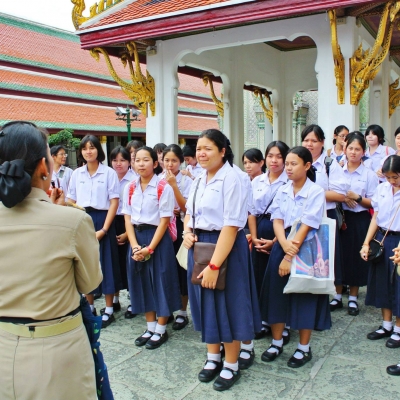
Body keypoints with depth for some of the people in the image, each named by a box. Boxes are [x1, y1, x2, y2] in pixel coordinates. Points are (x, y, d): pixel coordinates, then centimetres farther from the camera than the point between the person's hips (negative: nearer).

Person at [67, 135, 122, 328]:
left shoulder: (109, 172, -4)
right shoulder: (76, 174, 8)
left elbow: (114, 202, -7)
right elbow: (71, 201, 10)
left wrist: (104, 229, -13)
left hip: (102, 220, -4)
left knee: (105, 264, 2)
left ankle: (109, 310, 14)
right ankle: (89, 307, 24)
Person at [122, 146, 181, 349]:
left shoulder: (163, 187, -11)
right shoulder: (130, 188, 5)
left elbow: (164, 220, -12)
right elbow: (128, 218, 3)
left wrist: (150, 248, -16)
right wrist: (135, 245, -10)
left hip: (158, 237, -5)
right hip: (136, 237, 5)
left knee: (161, 281, 2)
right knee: (142, 281, 11)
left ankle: (161, 330, 18)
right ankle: (150, 327, 26)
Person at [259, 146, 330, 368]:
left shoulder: (316, 192, -11)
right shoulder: (282, 191, 5)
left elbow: (306, 226, -17)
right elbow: (277, 221, -4)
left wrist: (291, 257, -20)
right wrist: (284, 245, -23)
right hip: (281, 246, 5)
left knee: (304, 296, 3)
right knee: (277, 293, 8)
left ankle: (304, 348, 21)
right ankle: (277, 342, 25)